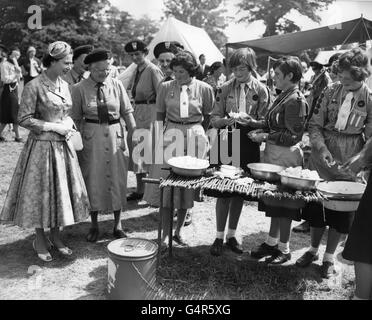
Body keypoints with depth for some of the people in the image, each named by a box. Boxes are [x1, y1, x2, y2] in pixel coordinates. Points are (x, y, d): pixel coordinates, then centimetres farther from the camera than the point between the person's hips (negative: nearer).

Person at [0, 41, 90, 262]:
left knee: (61, 191, 11)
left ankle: (56, 237, 27)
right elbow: (24, 120, -13)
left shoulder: (64, 85, 8)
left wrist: (69, 123, -3)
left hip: (63, 146, 6)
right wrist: (54, 127, -16)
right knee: (41, 193, 5)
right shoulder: (34, 86, -13)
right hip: (42, 147, -6)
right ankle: (41, 241, 22)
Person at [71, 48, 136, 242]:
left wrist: (134, 133, -4)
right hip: (91, 136, -1)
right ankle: (94, 225, 24)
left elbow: (127, 111, 2)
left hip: (115, 134, 2)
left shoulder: (117, 85, 1)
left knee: (117, 179, 7)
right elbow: (75, 118, -1)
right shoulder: (79, 89, -4)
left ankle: (118, 224, 23)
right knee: (93, 179, 7)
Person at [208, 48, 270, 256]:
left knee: (240, 192, 9)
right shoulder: (225, 88, 3)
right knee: (223, 191, 0)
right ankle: (220, 236, 14)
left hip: (248, 145, 1)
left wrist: (250, 121, -20)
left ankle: (232, 235, 24)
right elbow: (214, 119, 3)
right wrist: (227, 120, -18)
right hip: (226, 142, 0)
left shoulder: (261, 90, 1)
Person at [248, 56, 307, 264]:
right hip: (274, 154, 9)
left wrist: (265, 136, -17)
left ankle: (284, 249, 18)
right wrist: (255, 123, 4)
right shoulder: (284, 96, 10)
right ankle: (272, 242, 30)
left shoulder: (296, 100, -17)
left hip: (286, 156, -9)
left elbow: (293, 136, -19)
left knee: (284, 204, 3)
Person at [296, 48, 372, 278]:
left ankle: (329, 258, 26)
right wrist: (321, 148, -15)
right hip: (322, 160, 2)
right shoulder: (331, 92, -2)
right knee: (316, 206, 11)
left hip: (348, 166, -1)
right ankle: (313, 250, 33)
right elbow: (315, 125, 0)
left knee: (341, 212, 8)